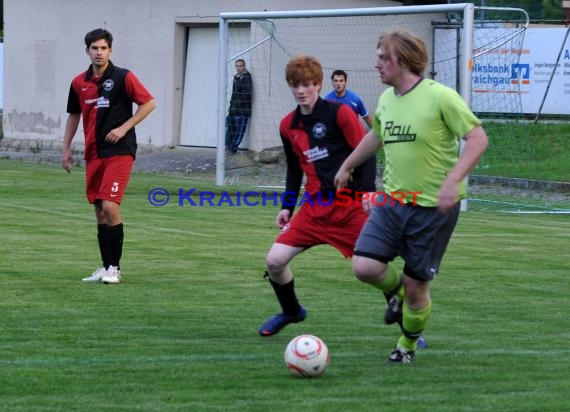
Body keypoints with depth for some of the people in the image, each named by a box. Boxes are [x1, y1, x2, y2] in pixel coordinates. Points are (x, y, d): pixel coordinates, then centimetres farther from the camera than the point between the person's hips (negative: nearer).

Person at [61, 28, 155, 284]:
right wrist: (66, 148, 15)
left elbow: (149, 103, -5)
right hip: (93, 154, 5)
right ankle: (106, 268, 14)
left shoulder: (123, 78, -7)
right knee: (99, 211, 6)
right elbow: (74, 116, 20)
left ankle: (115, 267, -7)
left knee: (110, 206, -15)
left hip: (119, 151, -5)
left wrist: (124, 128, -12)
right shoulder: (79, 83, 8)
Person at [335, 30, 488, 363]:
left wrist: (452, 181, -27)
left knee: (416, 285, 3)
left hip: (434, 207, -5)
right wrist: (347, 165, 37)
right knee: (365, 266, -10)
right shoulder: (386, 99, 5)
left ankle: (408, 345, 30)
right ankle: (398, 290, 25)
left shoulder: (440, 96, -16)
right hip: (392, 200, 6)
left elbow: (478, 138, -16)